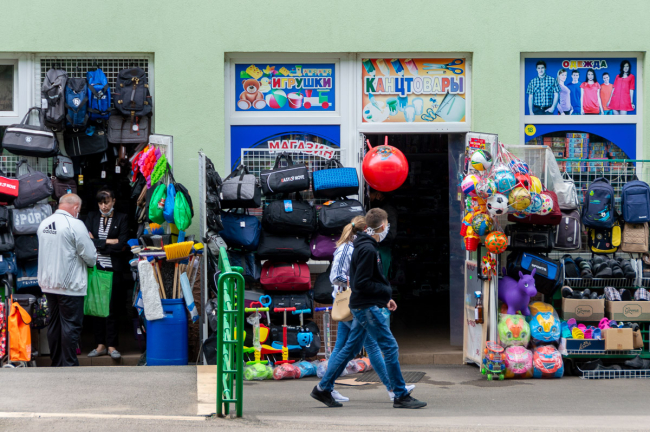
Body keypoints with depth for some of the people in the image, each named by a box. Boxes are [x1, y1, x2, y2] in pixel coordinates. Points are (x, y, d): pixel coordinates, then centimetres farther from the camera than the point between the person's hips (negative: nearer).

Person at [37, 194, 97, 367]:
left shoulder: (44, 224, 6)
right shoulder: (75, 224, -15)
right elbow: (90, 256, -14)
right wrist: (93, 260, 10)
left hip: (48, 283, 7)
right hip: (70, 284, -7)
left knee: (54, 324, 13)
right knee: (71, 325, -1)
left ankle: (56, 365, 19)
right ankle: (69, 366, -1)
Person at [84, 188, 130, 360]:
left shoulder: (121, 219, 4)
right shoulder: (92, 217, 11)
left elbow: (122, 245, -8)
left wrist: (98, 243, -6)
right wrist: (110, 242, -6)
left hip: (113, 269, -2)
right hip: (95, 268, 2)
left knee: (112, 307, -2)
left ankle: (111, 346, 4)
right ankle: (100, 345, 10)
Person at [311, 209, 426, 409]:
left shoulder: (364, 247, 14)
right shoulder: (368, 249, -18)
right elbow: (361, 284, -22)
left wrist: (384, 297, 14)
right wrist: (387, 291, -12)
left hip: (363, 307, 10)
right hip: (367, 307, -10)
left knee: (349, 349, 13)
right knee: (390, 347, -6)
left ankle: (323, 389, 17)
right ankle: (401, 396, -2)